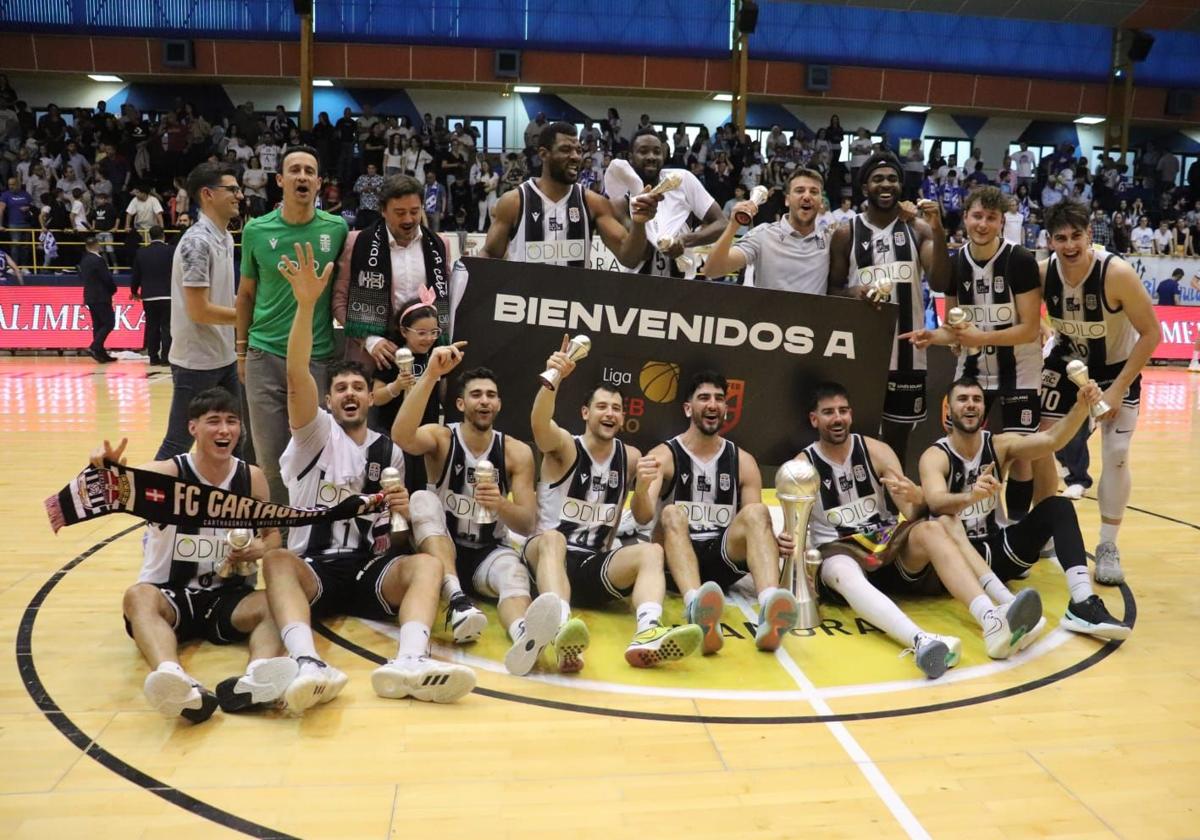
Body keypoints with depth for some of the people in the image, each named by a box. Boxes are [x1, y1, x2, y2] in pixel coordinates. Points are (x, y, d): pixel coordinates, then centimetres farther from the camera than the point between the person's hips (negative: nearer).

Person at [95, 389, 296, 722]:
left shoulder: (252, 477, 1)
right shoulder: (167, 472, -8)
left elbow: (274, 532, 13)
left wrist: (262, 548, -11)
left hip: (228, 597, 2)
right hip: (170, 596, -2)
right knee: (138, 596, -34)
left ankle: (254, 679, -57)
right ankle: (176, 682, -62)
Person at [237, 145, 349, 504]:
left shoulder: (337, 229, -1)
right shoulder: (256, 230, 0)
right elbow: (246, 293, 10)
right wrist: (241, 350, 10)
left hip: (318, 358, 0)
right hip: (265, 356, 1)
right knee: (269, 457, 7)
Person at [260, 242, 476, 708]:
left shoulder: (389, 451, 17)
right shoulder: (315, 432, 6)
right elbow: (296, 376, -14)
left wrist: (405, 508, -2)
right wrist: (306, 304, -28)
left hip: (372, 568, 2)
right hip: (314, 567, -2)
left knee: (426, 563, -27)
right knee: (277, 561, -34)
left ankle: (410, 661, -53)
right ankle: (307, 663, -58)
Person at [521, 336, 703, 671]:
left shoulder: (630, 457, 11)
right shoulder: (563, 447, -2)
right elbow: (539, 423, -26)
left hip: (597, 565, 4)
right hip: (547, 555, -3)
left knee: (652, 551, -22)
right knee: (552, 539, -36)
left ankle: (648, 634, -50)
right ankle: (562, 629, -63)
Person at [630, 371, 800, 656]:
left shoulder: (743, 461, 9)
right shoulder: (664, 455, 0)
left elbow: (754, 522, 7)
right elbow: (643, 517, -14)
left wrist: (774, 542, -17)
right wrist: (642, 486, -37)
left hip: (723, 558, 2)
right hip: (675, 560, -2)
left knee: (757, 512, -23)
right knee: (672, 514, -31)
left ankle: (769, 613, -48)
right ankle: (697, 609, -58)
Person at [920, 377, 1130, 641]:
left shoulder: (1000, 445, 0)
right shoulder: (935, 456, -13)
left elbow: (1052, 440, -18)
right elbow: (936, 503, -34)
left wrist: (1081, 406, -37)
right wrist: (972, 496, -55)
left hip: (998, 546, 5)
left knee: (1058, 507, -14)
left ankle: (1083, 605, -27)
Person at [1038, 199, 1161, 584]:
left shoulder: (1117, 273, -29)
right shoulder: (1042, 272, -19)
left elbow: (1152, 333, -21)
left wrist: (1118, 388, -22)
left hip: (1117, 366, -3)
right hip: (1067, 362, 3)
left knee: (1116, 455, -9)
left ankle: (1108, 547, 7)